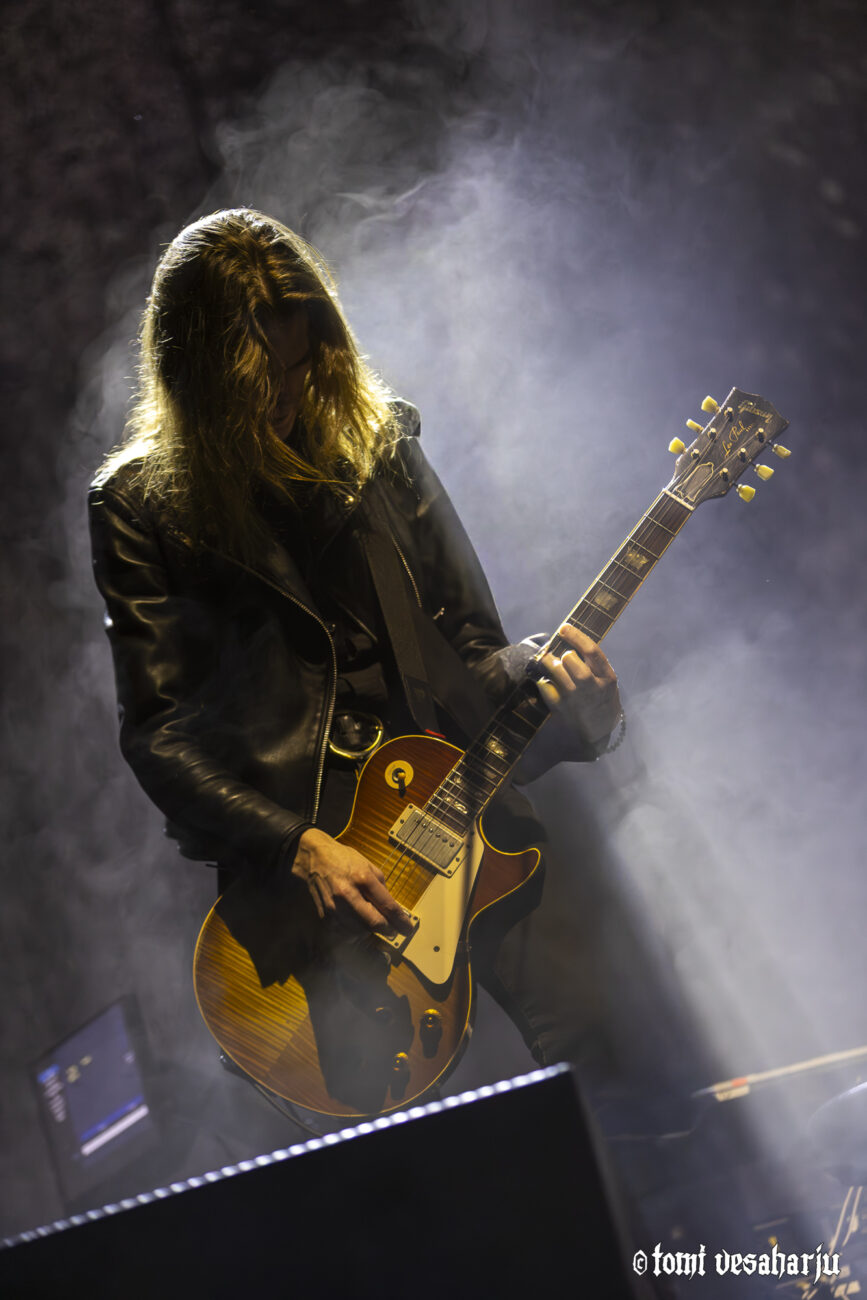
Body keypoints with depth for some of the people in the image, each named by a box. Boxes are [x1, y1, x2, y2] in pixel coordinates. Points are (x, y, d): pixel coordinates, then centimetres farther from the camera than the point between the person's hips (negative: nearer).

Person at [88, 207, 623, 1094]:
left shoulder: (378, 445, 9)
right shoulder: (141, 505, 0)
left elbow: (471, 645, 12)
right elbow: (155, 733, -4)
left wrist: (539, 674, -11)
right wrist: (296, 849, -17)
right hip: (288, 864, -2)